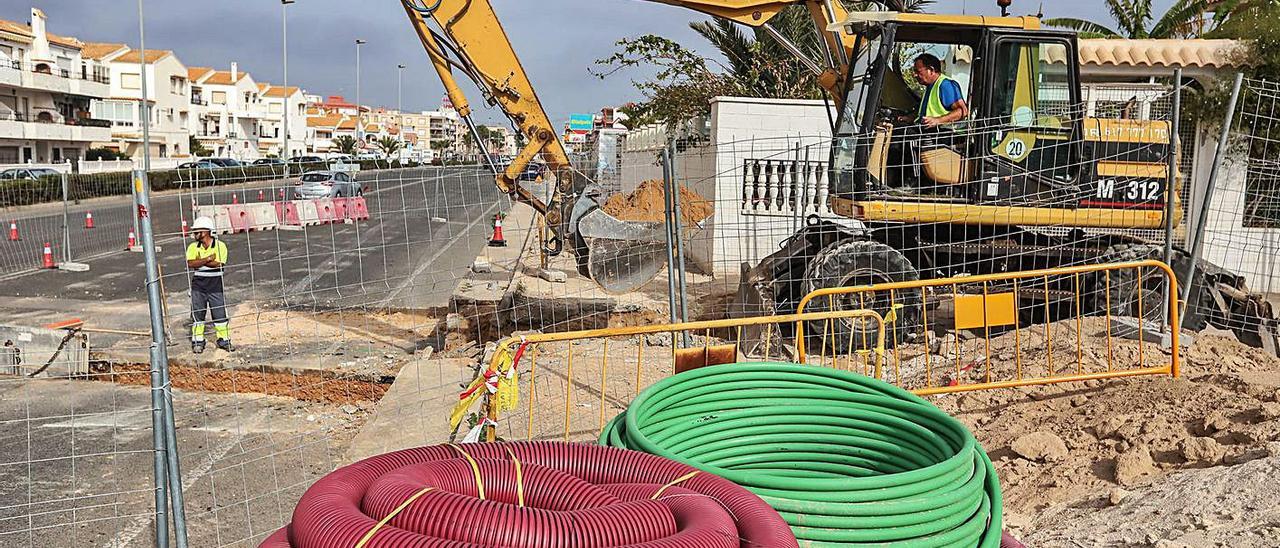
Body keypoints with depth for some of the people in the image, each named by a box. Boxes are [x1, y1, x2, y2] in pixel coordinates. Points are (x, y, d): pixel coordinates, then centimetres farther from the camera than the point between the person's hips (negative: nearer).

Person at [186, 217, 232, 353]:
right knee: (197, 313, 5)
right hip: (198, 284, 2)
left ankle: (224, 339, 14)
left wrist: (200, 262, -12)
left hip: (215, 284, -2)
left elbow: (219, 264, -16)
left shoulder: (220, 245, -3)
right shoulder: (193, 247, 4)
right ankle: (198, 341, 15)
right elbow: (190, 264, -13)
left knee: (220, 313, 2)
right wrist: (208, 259, -18)